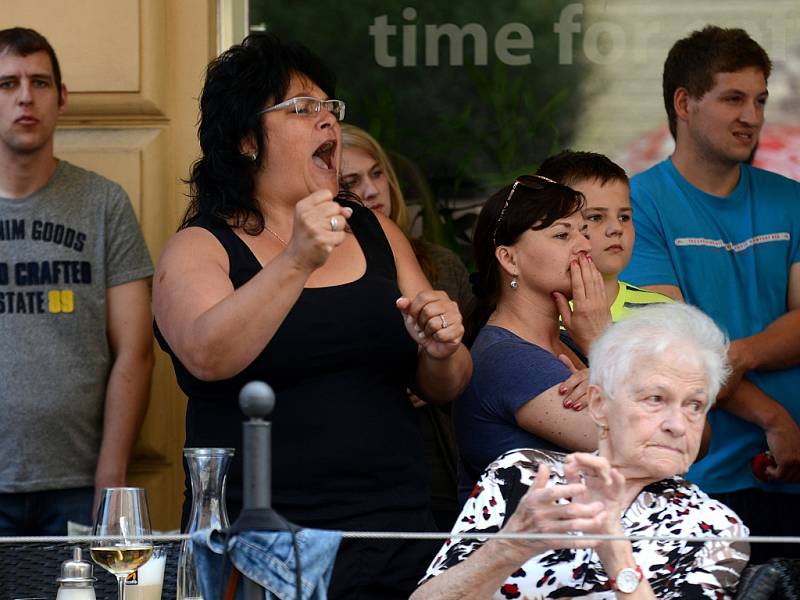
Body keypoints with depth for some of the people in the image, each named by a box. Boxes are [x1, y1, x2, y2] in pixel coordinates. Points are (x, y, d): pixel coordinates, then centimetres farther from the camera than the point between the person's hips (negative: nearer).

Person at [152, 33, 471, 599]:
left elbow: (442, 387, 15)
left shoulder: (376, 233, 14)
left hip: (398, 539, 5)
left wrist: (441, 353, -9)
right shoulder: (198, 249, -1)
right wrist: (298, 261, -34)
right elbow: (206, 357, -23)